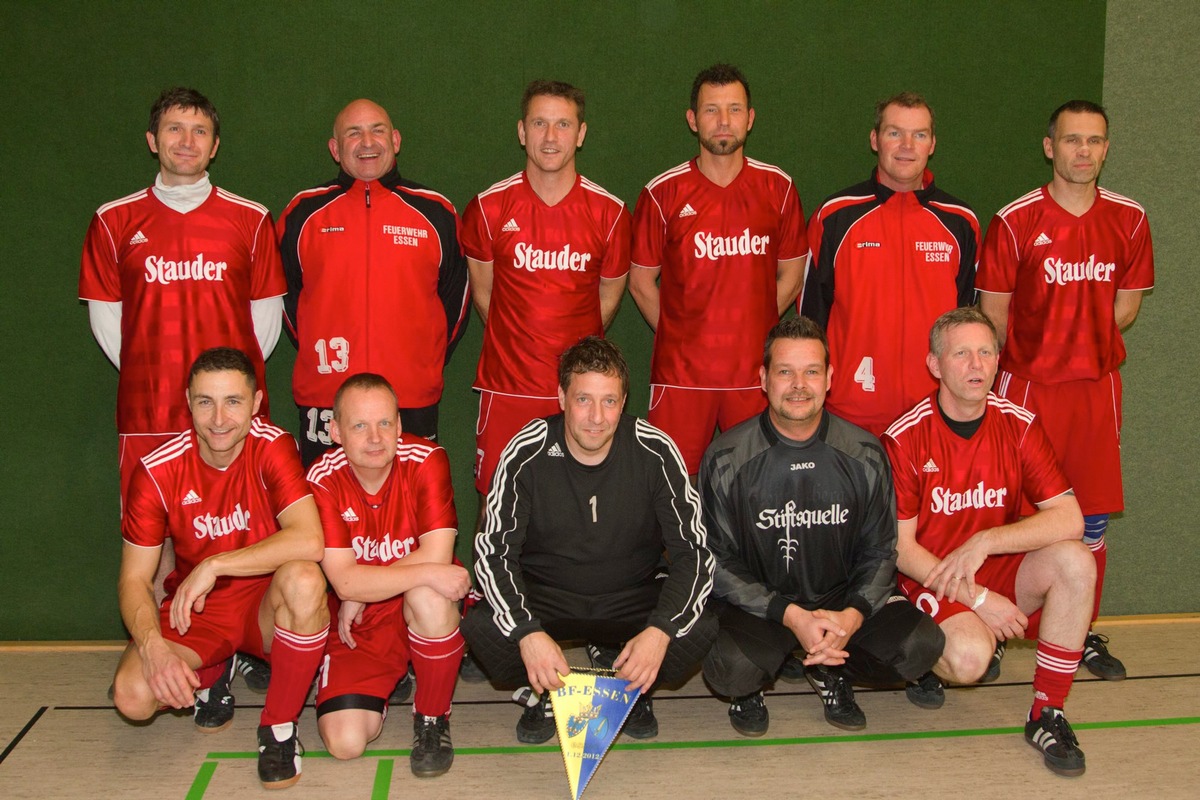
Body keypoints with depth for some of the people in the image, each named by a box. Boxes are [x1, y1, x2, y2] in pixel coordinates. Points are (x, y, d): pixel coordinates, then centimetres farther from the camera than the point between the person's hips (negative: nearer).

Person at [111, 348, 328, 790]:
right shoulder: (158, 472, -11)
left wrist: (214, 565, -31)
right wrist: (153, 646, -28)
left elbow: (308, 540, -30)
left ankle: (278, 728, -14)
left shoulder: (273, 447, -16)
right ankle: (212, 675, 15)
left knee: (304, 579, -36)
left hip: (267, 605, -2)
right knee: (133, 697, -24)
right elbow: (134, 579, -9)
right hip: (195, 611, 2)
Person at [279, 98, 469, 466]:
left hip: (414, 401, 0)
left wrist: (429, 361, 10)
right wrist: (316, 350, 10)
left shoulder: (435, 212, 6)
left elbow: (455, 294, 14)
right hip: (323, 397, 0)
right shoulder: (303, 212, 7)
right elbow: (286, 292, 16)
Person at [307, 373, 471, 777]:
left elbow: (436, 556, -24)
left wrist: (361, 593, -18)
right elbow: (344, 581, -20)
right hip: (356, 627, 1)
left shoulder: (427, 460, -16)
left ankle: (432, 720, -10)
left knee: (429, 597, -37)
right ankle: (381, 685, 22)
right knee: (345, 742, -15)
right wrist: (427, 573, -27)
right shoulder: (322, 481, -14)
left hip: (425, 612, -1)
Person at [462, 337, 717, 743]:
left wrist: (661, 630, -31)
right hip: (545, 595, 0)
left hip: (633, 596, 1)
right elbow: (493, 551, -15)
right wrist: (527, 632, -33)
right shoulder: (527, 453, -14)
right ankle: (543, 692, 4)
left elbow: (694, 551, -13)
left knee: (703, 630, -28)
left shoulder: (655, 452, -14)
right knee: (480, 628, -30)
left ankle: (629, 687, 6)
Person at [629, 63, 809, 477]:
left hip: (755, 372, 1)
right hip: (681, 370, -1)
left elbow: (791, 274, 13)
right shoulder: (663, 193, -1)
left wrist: (753, 327, 6)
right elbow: (641, 281, 6)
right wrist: (678, 335, 2)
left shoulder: (778, 188, 4)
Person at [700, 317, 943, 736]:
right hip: (758, 604, -3)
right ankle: (749, 686, 7)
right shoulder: (726, 459, -9)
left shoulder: (864, 455, -2)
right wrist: (789, 616, -21)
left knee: (921, 645, -22)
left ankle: (828, 672, 10)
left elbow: (879, 552, 3)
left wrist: (852, 615, -17)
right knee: (729, 667, -34)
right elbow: (718, 562, -9)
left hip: (841, 598, 3)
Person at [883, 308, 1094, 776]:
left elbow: (1069, 519, -12)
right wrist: (976, 598, -17)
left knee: (1074, 560, -25)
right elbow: (899, 547, -11)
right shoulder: (905, 437, -13)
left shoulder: (1018, 425, -4)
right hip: (930, 579, -3)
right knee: (969, 658, -32)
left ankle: (1047, 715, -11)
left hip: (1002, 574, 4)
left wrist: (984, 542, -24)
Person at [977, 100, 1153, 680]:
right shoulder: (1014, 221, -6)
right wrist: (1039, 352, 5)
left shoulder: (1128, 220, 4)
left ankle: (1084, 632, 23)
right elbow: (993, 316, -1)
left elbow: (1125, 308, 11)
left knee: (1093, 517, 8)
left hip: (1096, 386, 3)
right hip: (1026, 386, -3)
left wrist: (1078, 343, 4)